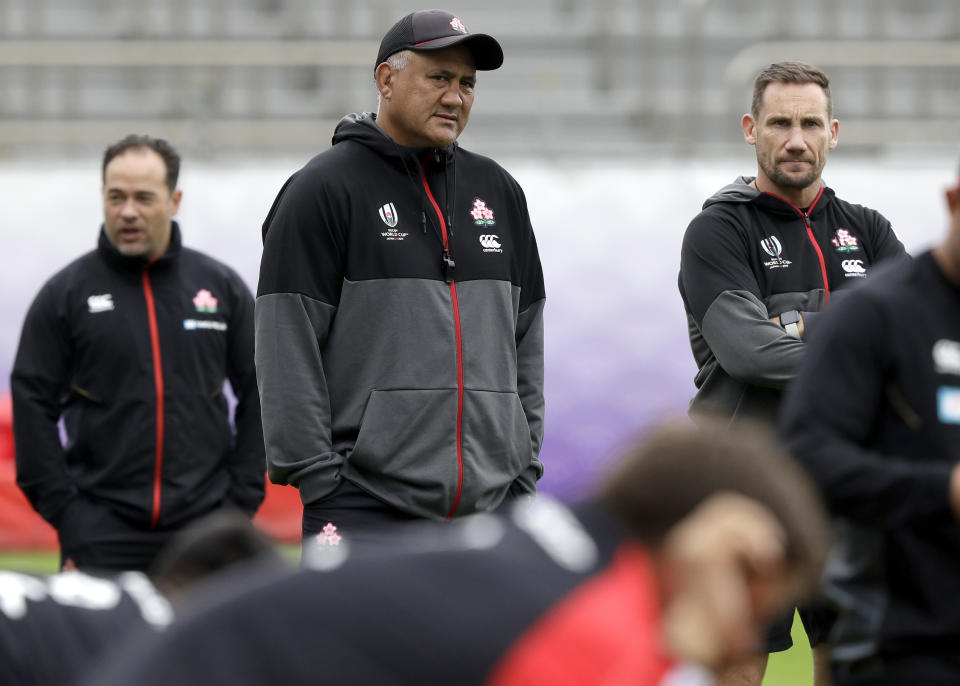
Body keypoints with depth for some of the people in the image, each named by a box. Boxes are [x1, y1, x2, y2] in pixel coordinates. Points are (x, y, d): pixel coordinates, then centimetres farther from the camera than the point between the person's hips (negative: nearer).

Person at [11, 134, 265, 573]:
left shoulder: (222, 287, 8)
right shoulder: (64, 293, 3)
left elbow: (259, 395, 12)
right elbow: (33, 406, 2)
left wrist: (243, 499, 4)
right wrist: (62, 509, -5)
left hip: (206, 521, 2)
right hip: (102, 533, -1)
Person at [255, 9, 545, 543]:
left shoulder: (498, 193, 16)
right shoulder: (323, 189, -2)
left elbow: (526, 346, 20)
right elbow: (287, 353, -7)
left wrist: (524, 470, 13)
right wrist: (315, 478, -12)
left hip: (489, 502, 6)